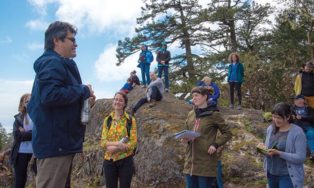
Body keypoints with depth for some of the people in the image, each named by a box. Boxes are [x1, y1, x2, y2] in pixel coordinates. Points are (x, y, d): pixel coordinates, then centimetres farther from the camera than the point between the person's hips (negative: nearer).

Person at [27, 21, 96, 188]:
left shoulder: (60, 64, 20)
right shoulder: (53, 63, -12)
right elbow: (50, 95, -28)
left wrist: (84, 100, 8)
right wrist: (83, 91, -15)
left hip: (59, 141, 11)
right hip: (55, 141, -11)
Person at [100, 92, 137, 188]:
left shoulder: (131, 120, -2)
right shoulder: (107, 120, 4)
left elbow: (133, 142, -7)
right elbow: (103, 142, -1)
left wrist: (115, 148, -17)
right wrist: (118, 143, -19)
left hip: (125, 160, -2)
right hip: (109, 160, 2)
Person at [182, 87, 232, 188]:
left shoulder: (214, 114, -6)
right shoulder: (190, 114, 10)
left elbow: (227, 133, -1)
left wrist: (215, 144, -13)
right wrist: (185, 139, -2)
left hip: (206, 163, -5)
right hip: (190, 161, 6)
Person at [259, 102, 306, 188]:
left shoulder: (297, 133, -16)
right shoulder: (271, 128, 1)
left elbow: (300, 158, -20)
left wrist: (279, 153, -27)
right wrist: (263, 148, -10)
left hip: (288, 176, -5)